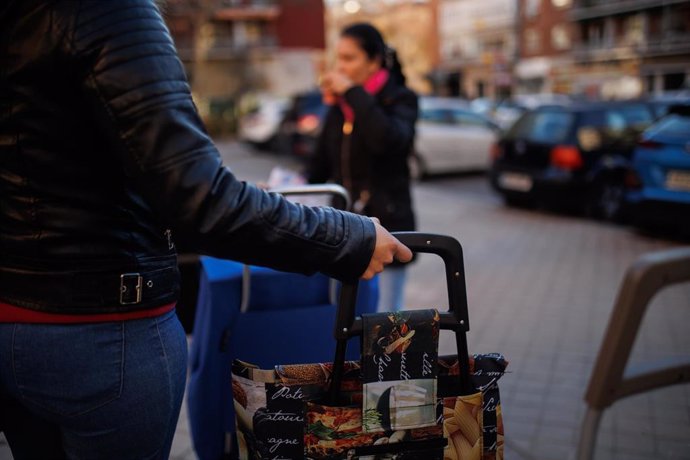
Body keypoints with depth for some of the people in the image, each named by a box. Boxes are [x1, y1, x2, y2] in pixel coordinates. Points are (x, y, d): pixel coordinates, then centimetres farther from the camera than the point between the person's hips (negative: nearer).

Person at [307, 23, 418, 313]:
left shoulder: (400, 99, -5)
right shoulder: (338, 105, 10)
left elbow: (388, 140, -27)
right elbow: (322, 162, 15)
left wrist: (354, 93, -19)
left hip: (386, 224, -4)